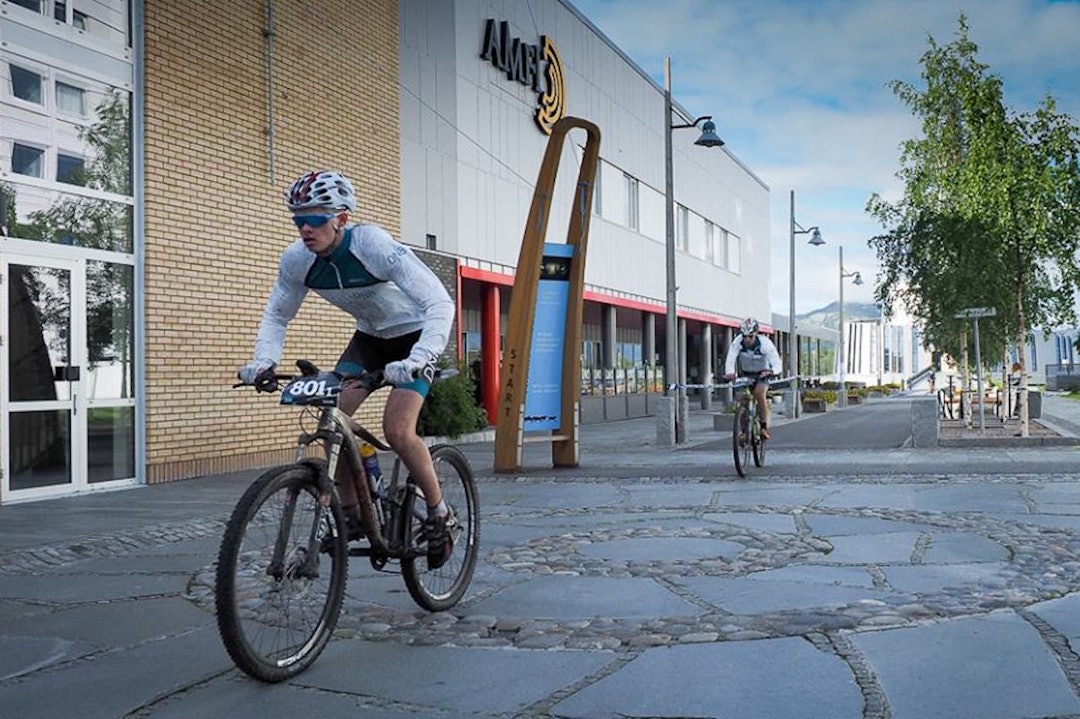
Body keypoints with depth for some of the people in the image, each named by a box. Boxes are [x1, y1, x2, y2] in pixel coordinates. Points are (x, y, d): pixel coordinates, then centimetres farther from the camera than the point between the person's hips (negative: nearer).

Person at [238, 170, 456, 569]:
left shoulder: (375, 246, -33)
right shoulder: (297, 259, -16)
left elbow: (440, 304, -38)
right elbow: (276, 315, 0)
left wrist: (416, 360, -52)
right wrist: (264, 361, -19)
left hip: (415, 334, -6)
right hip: (370, 337, 6)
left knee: (397, 431, -20)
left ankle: (439, 514, 3)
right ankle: (351, 513, 6)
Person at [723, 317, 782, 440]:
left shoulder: (765, 343, -27)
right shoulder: (737, 342, -23)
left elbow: (777, 364, -31)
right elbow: (730, 359, -33)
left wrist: (771, 372, -54)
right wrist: (729, 373, -53)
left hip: (762, 374, -3)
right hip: (745, 374, 3)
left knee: (760, 393, -29)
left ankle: (764, 426, -18)